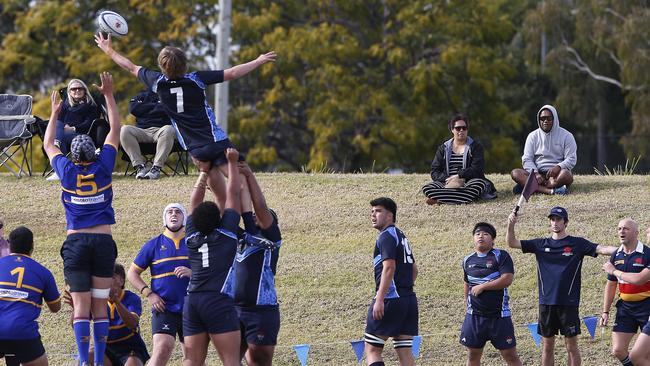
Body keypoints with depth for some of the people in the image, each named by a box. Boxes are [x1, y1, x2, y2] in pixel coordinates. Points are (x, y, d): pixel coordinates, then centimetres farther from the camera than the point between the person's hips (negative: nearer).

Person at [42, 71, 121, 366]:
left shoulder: (67, 170, -2)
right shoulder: (102, 167, -2)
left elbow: (48, 145, 17)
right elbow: (115, 131, 9)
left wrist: (54, 113, 29)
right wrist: (109, 95, 15)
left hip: (75, 243, -1)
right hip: (103, 242, 1)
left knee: (81, 306, -5)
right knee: (100, 306, 3)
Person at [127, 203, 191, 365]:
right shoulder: (153, 245, 5)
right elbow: (132, 273, 9)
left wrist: (192, 272, -13)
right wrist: (149, 294, -4)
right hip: (164, 308, -2)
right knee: (163, 347, -22)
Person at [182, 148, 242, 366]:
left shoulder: (192, 236, 11)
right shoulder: (226, 232, 1)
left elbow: (195, 201, 24)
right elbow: (233, 194, 9)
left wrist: (203, 172, 33)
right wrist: (232, 163, 19)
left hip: (191, 302, 5)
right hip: (219, 301, -5)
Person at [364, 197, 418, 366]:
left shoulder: (386, 236, -7)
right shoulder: (401, 237, 21)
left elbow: (389, 267, -19)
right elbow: (414, 270, 29)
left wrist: (379, 300, -23)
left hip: (391, 300, -9)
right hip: (409, 299, 9)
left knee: (372, 349, -5)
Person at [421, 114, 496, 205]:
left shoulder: (475, 146, 9)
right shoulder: (443, 148, 16)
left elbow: (477, 169, -4)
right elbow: (434, 172, 8)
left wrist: (458, 176, -14)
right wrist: (447, 179, -13)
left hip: (468, 182, -2)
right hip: (447, 183, 2)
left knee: (480, 184, -38)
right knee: (426, 188, -26)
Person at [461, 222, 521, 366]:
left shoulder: (501, 256, -6)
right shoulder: (468, 261, 9)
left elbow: (507, 279, -18)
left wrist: (482, 287, -15)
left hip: (499, 316, -4)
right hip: (474, 316, 4)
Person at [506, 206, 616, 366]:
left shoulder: (577, 244, 1)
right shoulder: (541, 245, 10)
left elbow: (601, 249, -10)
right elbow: (512, 243, 9)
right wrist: (511, 226, -10)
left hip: (568, 303, -3)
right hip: (546, 303, 3)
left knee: (571, 346, 1)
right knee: (547, 347, 8)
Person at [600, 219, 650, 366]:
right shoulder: (616, 256, 5)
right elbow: (611, 285, 14)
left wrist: (615, 271, -16)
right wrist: (605, 311, 11)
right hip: (625, 307, 6)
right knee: (618, 350, -2)